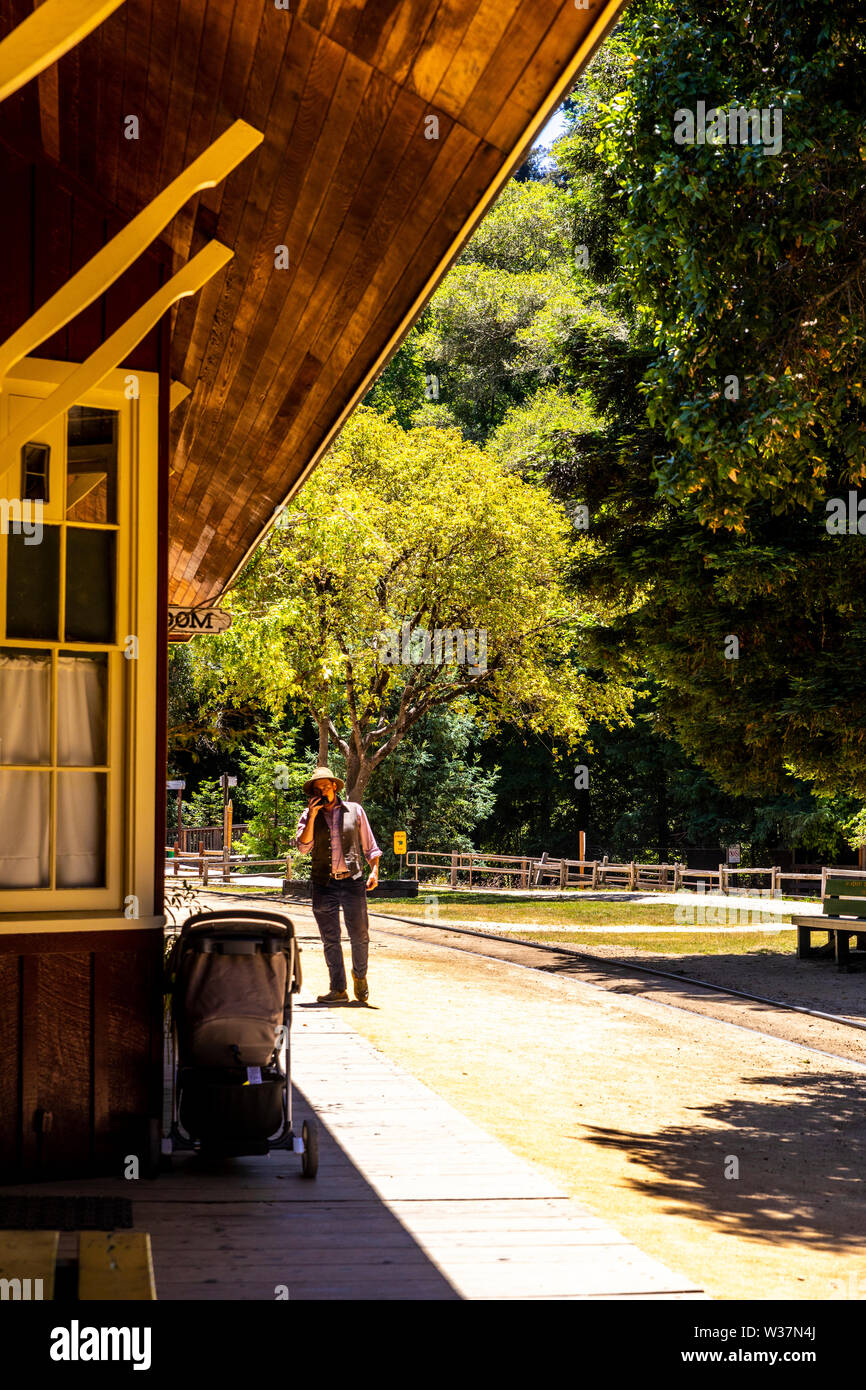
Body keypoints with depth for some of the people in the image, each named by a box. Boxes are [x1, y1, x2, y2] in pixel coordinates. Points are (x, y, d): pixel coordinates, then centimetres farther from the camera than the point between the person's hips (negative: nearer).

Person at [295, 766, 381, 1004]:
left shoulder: (355, 811, 8)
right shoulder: (309, 816, 9)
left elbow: (370, 845, 13)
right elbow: (303, 846, -6)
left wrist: (374, 870, 1)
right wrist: (312, 816, -10)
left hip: (352, 881, -1)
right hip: (323, 884, 1)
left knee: (360, 935, -4)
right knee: (330, 939, 2)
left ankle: (359, 976, 22)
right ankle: (338, 989, 9)